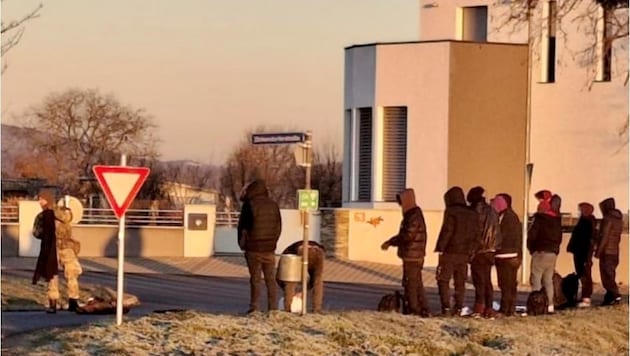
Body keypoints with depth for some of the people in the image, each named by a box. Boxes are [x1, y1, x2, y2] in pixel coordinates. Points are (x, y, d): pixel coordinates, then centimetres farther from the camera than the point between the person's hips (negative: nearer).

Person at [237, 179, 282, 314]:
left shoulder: (249, 205, -9)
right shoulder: (274, 205, 7)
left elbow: (243, 227, -6)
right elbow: (278, 227, 12)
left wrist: (242, 244, 7)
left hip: (254, 248, -4)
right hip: (270, 248, 4)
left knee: (255, 279, 0)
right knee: (271, 279, 7)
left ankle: (254, 307, 0)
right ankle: (273, 308, 6)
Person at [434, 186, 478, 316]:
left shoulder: (451, 212, -10)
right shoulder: (472, 215, 11)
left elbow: (446, 231, -14)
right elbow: (474, 234, 12)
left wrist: (440, 248, -11)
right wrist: (469, 250, 14)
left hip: (449, 252, -6)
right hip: (464, 253, 6)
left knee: (443, 281, 0)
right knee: (460, 282, 10)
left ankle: (446, 308, -8)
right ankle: (458, 308, 8)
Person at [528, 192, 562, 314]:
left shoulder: (539, 219, -9)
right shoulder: (557, 220, 12)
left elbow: (531, 235, -10)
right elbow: (559, 237, 15)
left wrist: (531, 249, 5)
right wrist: (555, 247, 14)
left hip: (540, 252, -7)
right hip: (553, 252, 7)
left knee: (536, 279, -4)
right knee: (548, 280, 12)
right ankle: (550, 305, 7)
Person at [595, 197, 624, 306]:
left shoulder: (608, 219, -13)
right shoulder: (619, 220, 13)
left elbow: (604, 237, -18)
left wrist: (598, 251, -15)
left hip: (606, 252, -8)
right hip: (615, 252, 8)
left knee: (606, 275, -7)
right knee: (610, 275, 11)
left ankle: (616, 295, -17)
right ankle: (609, 297, 9)